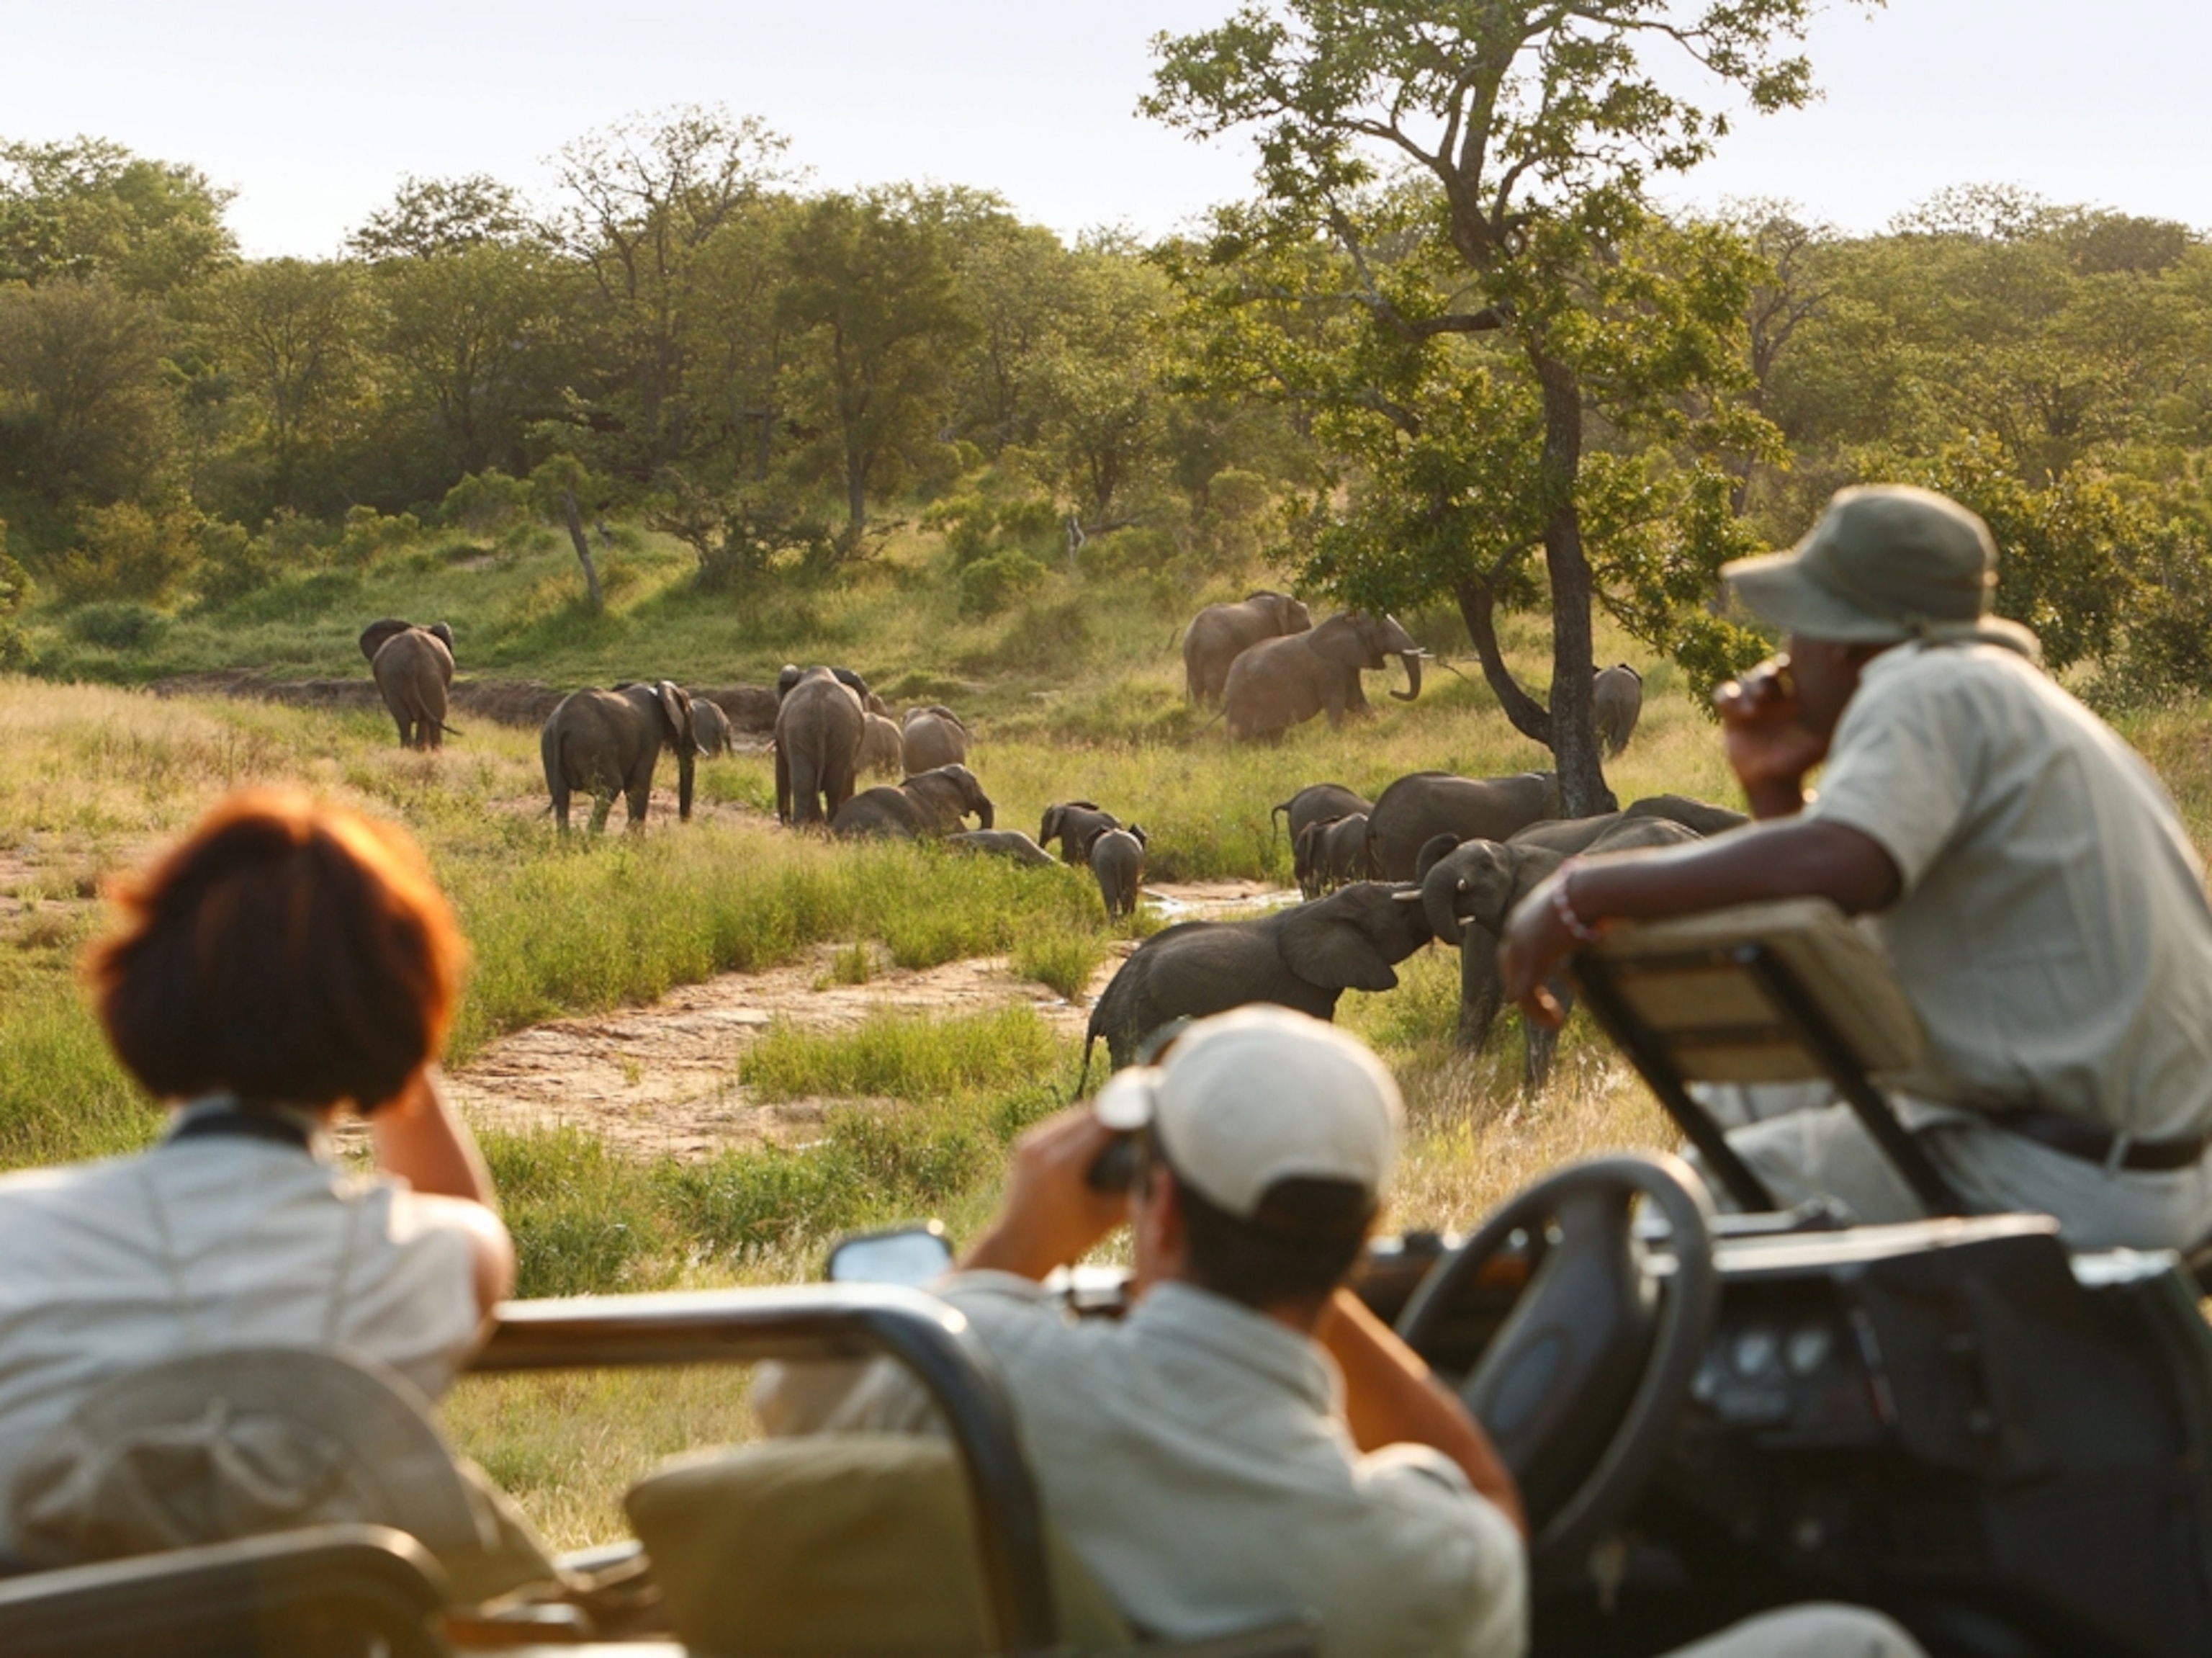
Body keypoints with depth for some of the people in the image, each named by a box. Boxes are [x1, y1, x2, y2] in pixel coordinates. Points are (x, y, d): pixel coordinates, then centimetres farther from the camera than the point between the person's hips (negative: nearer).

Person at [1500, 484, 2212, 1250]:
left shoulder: (1929, 691, -12)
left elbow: (1838, 867, -34)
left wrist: (1583, 892, -26)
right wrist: (1773, 786, 10)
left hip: (2060, 1182, -11)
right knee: (1744, 1092, 22)